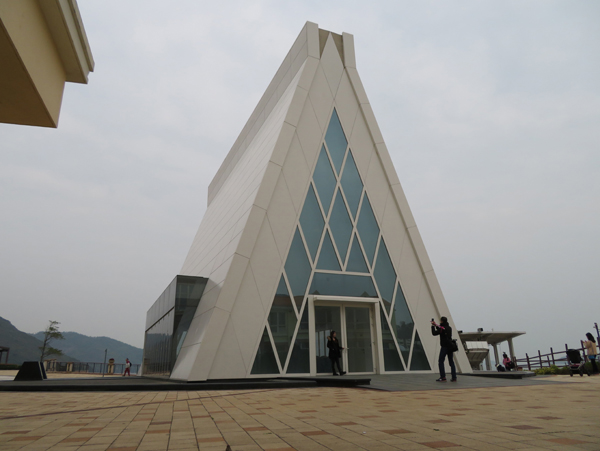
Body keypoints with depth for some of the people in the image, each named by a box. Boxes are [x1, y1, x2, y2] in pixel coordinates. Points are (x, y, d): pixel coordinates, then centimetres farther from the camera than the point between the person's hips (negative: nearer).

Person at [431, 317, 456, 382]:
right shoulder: (449, 328, 13)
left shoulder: (442, 328, -12)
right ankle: (454, 378, 8)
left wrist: (433, 326, 4)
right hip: (450, 347, 8)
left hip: (444, 347, -8)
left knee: (441, 362, -4)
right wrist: (436, 325, 27)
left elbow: (434, 333, -7)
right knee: (451, 362, 9)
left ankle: (443, 377, -10)